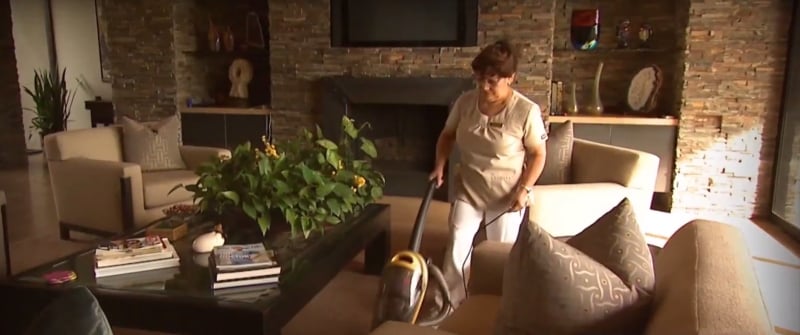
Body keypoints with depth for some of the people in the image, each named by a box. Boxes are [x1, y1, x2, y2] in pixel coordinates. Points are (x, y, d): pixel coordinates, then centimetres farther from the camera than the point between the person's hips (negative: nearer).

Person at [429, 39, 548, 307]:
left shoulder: (526, 111, -18)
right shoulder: (465, 101, -7)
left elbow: (538, 154, -9)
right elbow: (447, 135, 7)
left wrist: (524, 189, -15)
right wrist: (440, 165, -5)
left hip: (506, 194, -2)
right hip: (468, 189, 3)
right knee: (457, 247, 1)